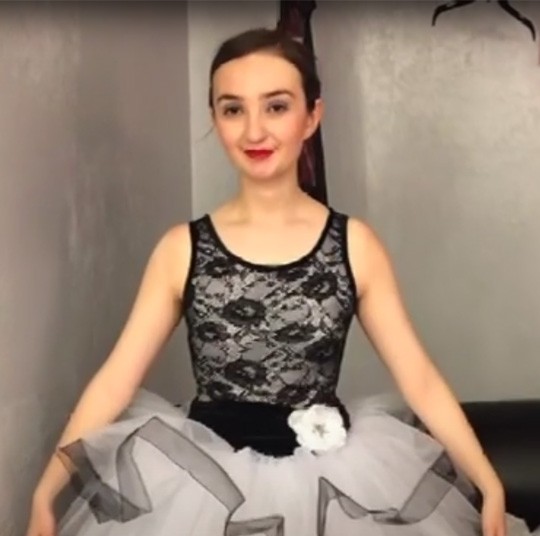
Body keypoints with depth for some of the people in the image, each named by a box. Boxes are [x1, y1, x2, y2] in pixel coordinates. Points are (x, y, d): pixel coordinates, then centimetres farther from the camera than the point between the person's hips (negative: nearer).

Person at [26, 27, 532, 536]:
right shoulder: (181, 248, -5)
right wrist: (45, 493, -11)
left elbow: (418, 378, -4)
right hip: (205, 481, 0)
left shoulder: (355, 244, -5)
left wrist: (490, 488, -9)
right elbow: (116, 380, -6)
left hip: (329, 483, 1)